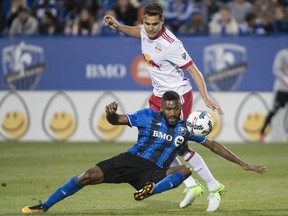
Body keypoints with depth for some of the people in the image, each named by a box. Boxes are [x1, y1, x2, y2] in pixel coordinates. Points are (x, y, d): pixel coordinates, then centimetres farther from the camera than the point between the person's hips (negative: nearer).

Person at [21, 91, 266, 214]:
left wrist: (244, 164, 9)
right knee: (86, 177, -16)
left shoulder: (186, 128, 5)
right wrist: (111, 114, -31)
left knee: (187, 169, -26)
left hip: (153, 173, 1)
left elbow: (213, 145, 11)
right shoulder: (149, 116, -1)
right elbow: (117, 121, -5)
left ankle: (151, 191, -49)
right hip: (130, 161, -1)